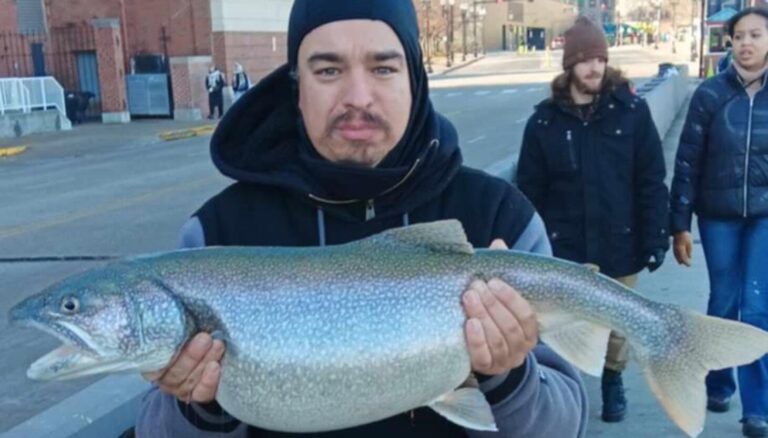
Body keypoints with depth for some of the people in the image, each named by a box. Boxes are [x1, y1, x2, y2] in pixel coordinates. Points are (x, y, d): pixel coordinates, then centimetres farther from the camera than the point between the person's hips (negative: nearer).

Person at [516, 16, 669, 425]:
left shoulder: (632, 111, -4)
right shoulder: (545, 121, -4)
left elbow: (651, 182, -3)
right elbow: (530, 192, -2)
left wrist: (655, 238, -5)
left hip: (619, 245, 1)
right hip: (565, 250, -1)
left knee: (617, 324, 18)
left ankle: (613, 381, 44)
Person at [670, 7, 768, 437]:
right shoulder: (711, 93, -5)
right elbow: (688, 161, -3)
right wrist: (680, 224, -5)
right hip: (719, 216, 0)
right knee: (724, 304, 10)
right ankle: (718, 383, 32)